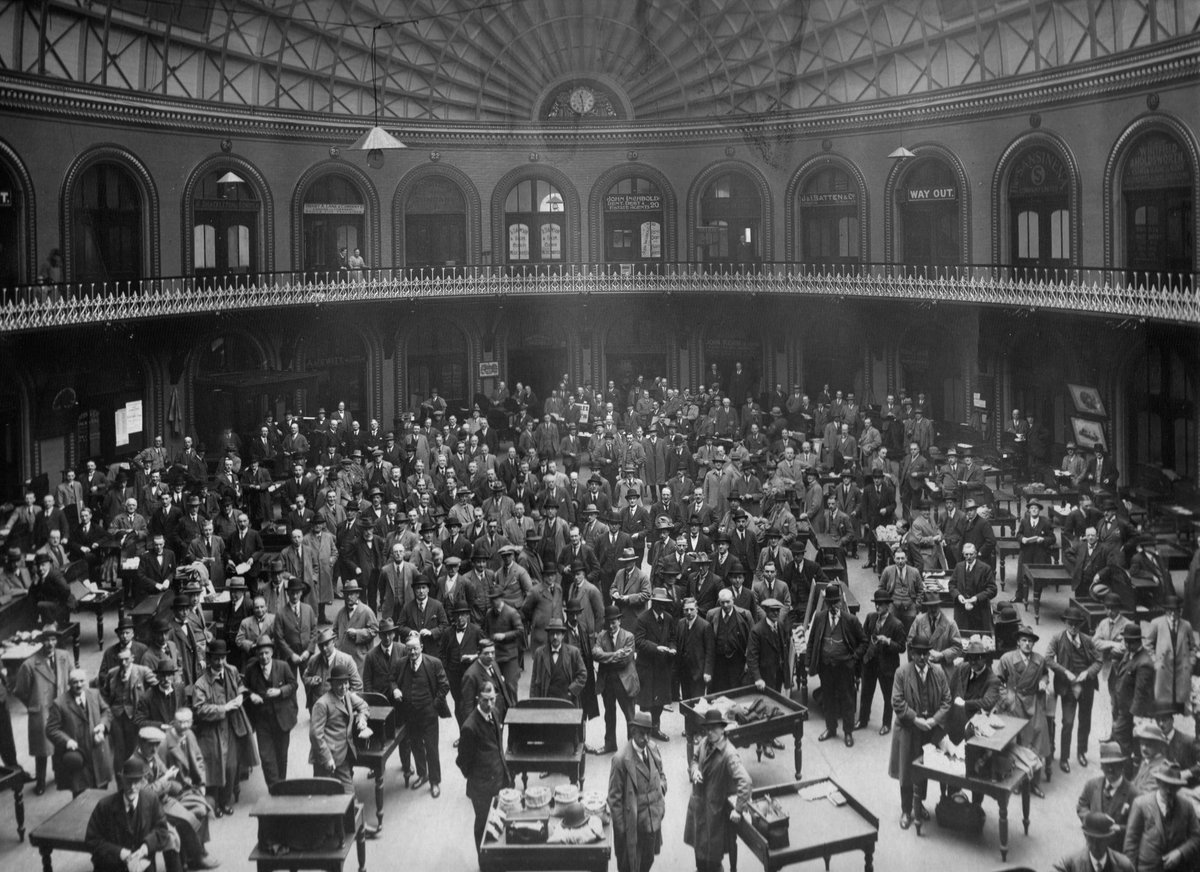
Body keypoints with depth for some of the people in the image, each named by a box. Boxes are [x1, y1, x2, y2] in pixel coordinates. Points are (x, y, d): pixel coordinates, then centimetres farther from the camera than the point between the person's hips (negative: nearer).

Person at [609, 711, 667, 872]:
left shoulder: (653, 749, -2)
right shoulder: (621, 759, -21)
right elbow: (614, 797, -15)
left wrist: (661, 791, 2)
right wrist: (620, 827, -12)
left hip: (653, 820, 6)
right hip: (632, 823, -6)